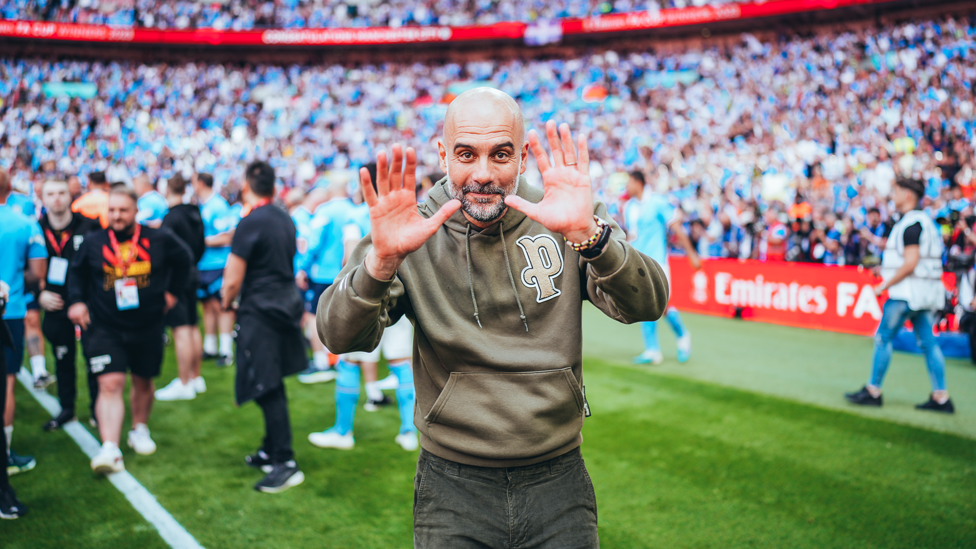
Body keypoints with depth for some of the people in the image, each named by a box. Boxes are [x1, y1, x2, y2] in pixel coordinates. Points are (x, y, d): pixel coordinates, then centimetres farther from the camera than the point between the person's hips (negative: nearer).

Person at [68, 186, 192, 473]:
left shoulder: (158, 240, -3)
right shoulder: (93, 243, -1)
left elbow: (183, 259, 16)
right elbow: (77, 273, 15)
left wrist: (173, 291, 12)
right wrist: (76, 300, 0)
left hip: (147, 327, 1)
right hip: (104, 328, -1)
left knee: (143, 382, 15)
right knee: (110, 384, -13)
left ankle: (140, 430, 39)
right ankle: (110, 449, -17)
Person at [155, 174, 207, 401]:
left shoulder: (171, 217, -17)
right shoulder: (195, 214, 8)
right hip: (192, 275, 9)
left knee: (181, 330, -7)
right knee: (192, 327, 14)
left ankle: (184, 385, -3)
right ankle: (196, 378, 23)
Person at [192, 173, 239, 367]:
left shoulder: (218, 207, -13)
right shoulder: (199, 205, 12)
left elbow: (225, 238, -16)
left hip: (218, 264, -8)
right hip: (202, 265, 8)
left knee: (221, 305, -4)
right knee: (207, 305, 14)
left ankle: (226, 350, 1)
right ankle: (210, 347, 23)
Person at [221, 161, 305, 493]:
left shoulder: (250, 224, -16)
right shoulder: (286, 220, 9)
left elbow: (233, 281, -14)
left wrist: (226, 302, 6)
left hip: (260, 312, -9)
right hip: (288, 303, 9)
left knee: (267, 390, -6)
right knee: (273, 386, 18)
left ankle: (286, 463, -6)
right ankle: (271, 450, 28)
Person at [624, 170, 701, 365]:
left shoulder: (658, 202, -7)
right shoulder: (629, 207, 12)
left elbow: (677, 228, -5)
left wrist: (691, 254, -5)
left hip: (656, 261, -6)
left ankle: (682, 335, 16)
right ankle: (652, 351, 6)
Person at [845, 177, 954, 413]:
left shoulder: (911, 223, -14)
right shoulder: (925, 221, 17)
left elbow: (910, 263, -19)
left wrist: (885, 284, -13)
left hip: (906, 292, -9)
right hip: (927, 292, 9)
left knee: (883, 338, -1)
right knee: (928, 342, 8)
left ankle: (873, 391, 4)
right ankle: (941, 398, 7)